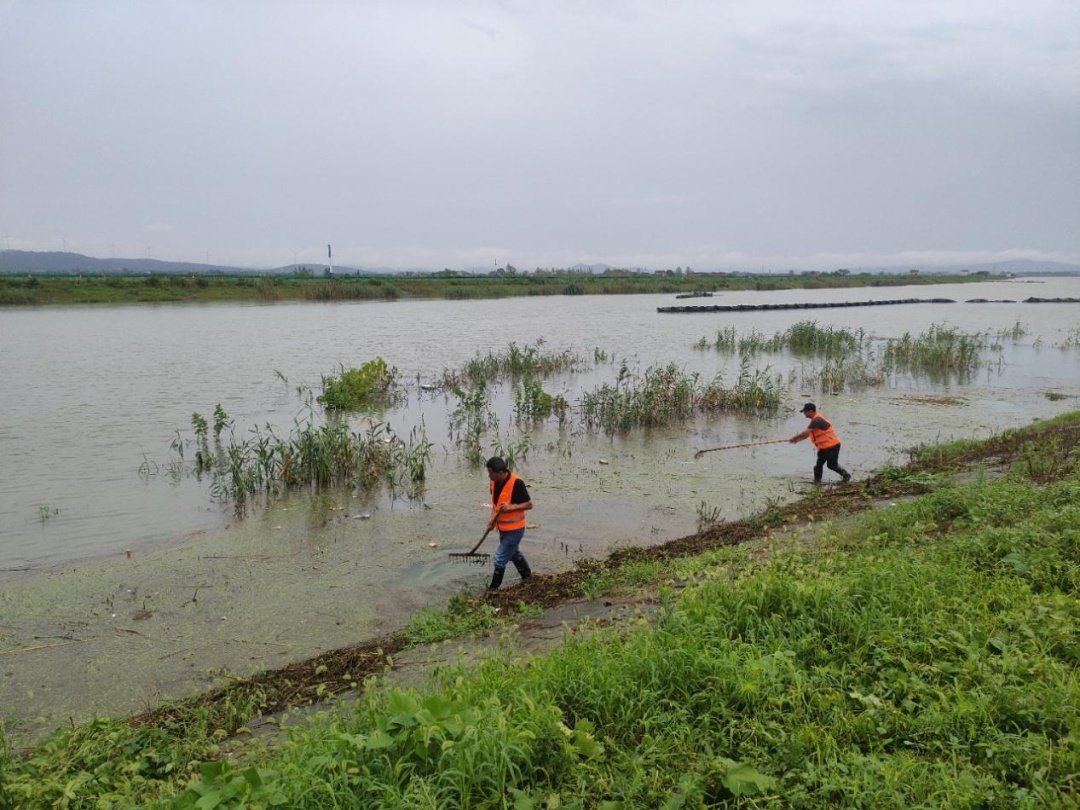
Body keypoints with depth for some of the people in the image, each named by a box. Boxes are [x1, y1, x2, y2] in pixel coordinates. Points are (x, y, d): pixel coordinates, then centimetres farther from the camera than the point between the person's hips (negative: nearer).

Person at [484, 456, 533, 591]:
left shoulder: (516, 483, -26)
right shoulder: (494, 482, -4)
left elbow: (529, 504, -17)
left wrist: (511, 507, -30)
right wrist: (493, 517, -2)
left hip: (514, 528, -8)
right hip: (503, 527, 8)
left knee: (500, 558, -3)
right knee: (513, 553, 23)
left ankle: (493, 588, 11)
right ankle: (527, 577, 43)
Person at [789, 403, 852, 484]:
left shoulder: (817, 420, -25)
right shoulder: (815, 420, 9)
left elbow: (806, 432, -28)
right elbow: (808, 434, 12)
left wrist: (794, 438, -17)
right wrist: (797, 440, 0)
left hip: (832, 446, -10)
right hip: (824, 447, 10)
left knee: (832, 465, 2)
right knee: (819, 464, 7)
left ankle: (846, 475, 22)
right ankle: (817, 481, 13)